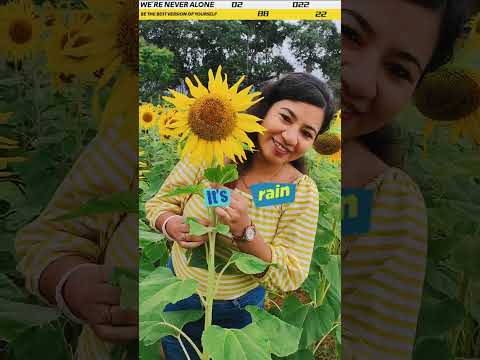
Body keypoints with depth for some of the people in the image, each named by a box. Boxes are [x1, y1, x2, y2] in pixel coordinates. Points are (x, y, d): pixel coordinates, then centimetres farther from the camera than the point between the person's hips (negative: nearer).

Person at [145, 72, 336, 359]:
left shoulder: (303, 192, -20)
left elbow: (290, 278, -20)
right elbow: (159, 204, -7)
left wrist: (244, 230, -36)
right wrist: (172, 226, -31)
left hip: (240, 309, 0)